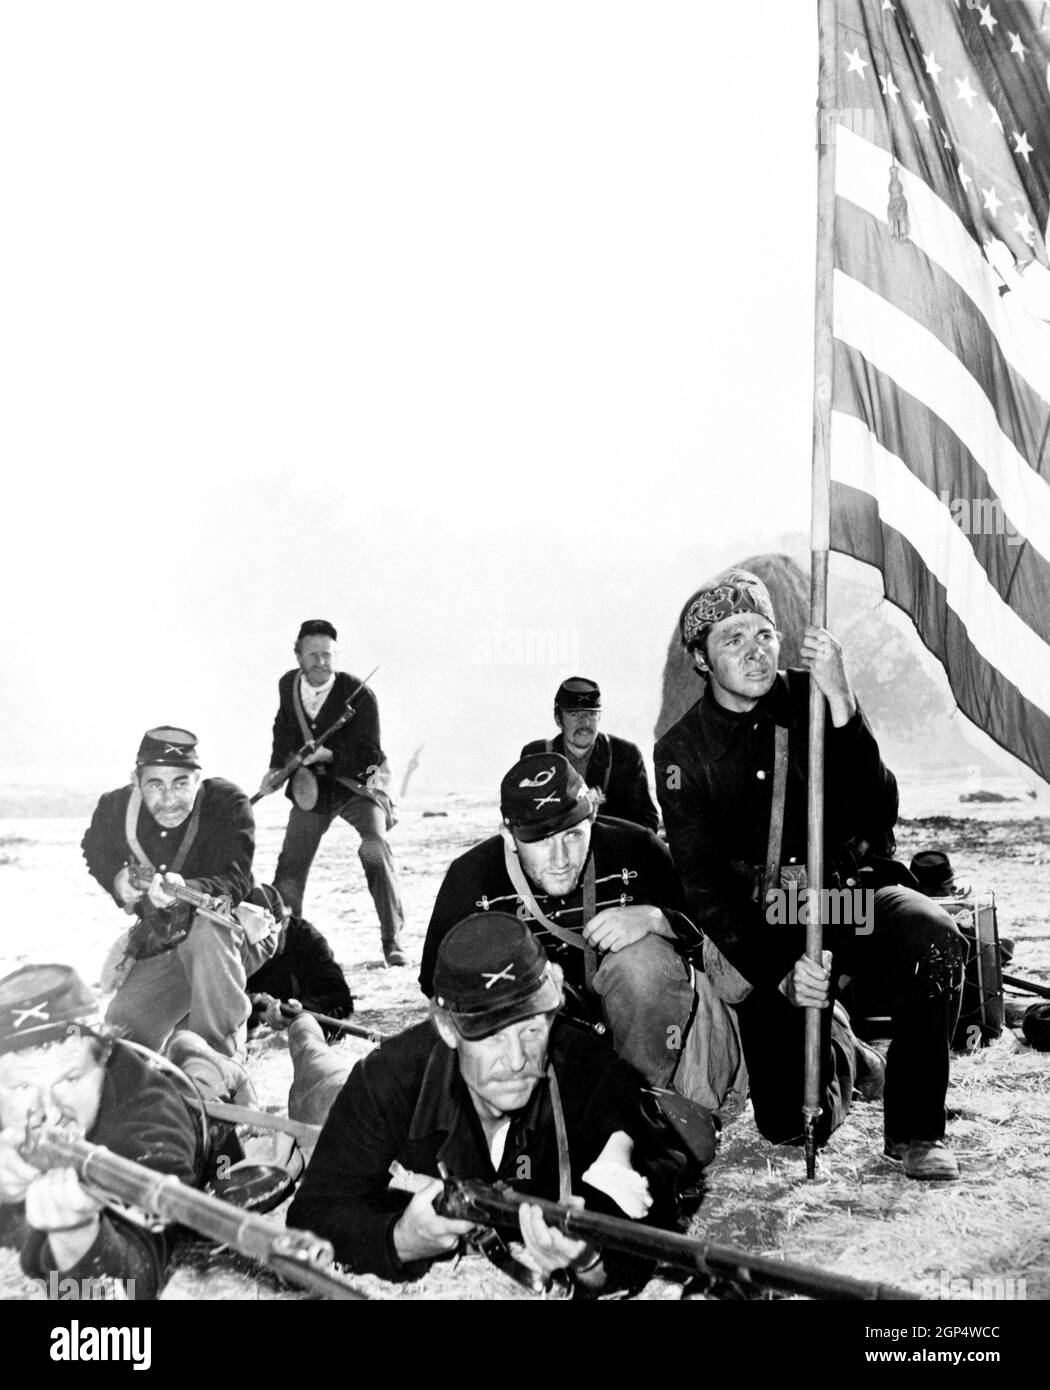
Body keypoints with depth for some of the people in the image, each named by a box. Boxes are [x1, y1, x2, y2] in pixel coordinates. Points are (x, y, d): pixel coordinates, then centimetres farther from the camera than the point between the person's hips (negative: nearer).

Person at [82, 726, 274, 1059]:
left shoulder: (227, 802, -22)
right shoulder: (116, 808, -10)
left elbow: (235, 883, -30)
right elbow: (95, 851, 14)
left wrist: (185, 891, -51)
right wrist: (117, 879, -9)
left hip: (232, 935, -4)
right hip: (159, 950, 5)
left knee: (205, 931, -40)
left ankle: (220, 1054, -25)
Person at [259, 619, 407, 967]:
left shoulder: (358, 695, -21)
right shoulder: (288, 685, -5)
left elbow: (368, 757, -21)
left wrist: (327, 754, -31)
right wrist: (276, 768, 7)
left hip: (357, 783, -5)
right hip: (309, 785, 5)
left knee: (374, 847, -26)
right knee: (290, 866, 4)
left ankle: (392, 940, -17)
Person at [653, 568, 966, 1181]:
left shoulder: (811, 699, -3)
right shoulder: (682, 751, -3)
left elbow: (878, 817, -15)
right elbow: (703, 885, -7)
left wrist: (842, 707, -27)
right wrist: (779, 972, -20)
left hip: (856, 895, 1)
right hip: (763, 930, 0)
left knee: (935, 940, -34)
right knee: (792, 1126, -11)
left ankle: (916, 1127, -13)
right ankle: (838, 1050, 26)